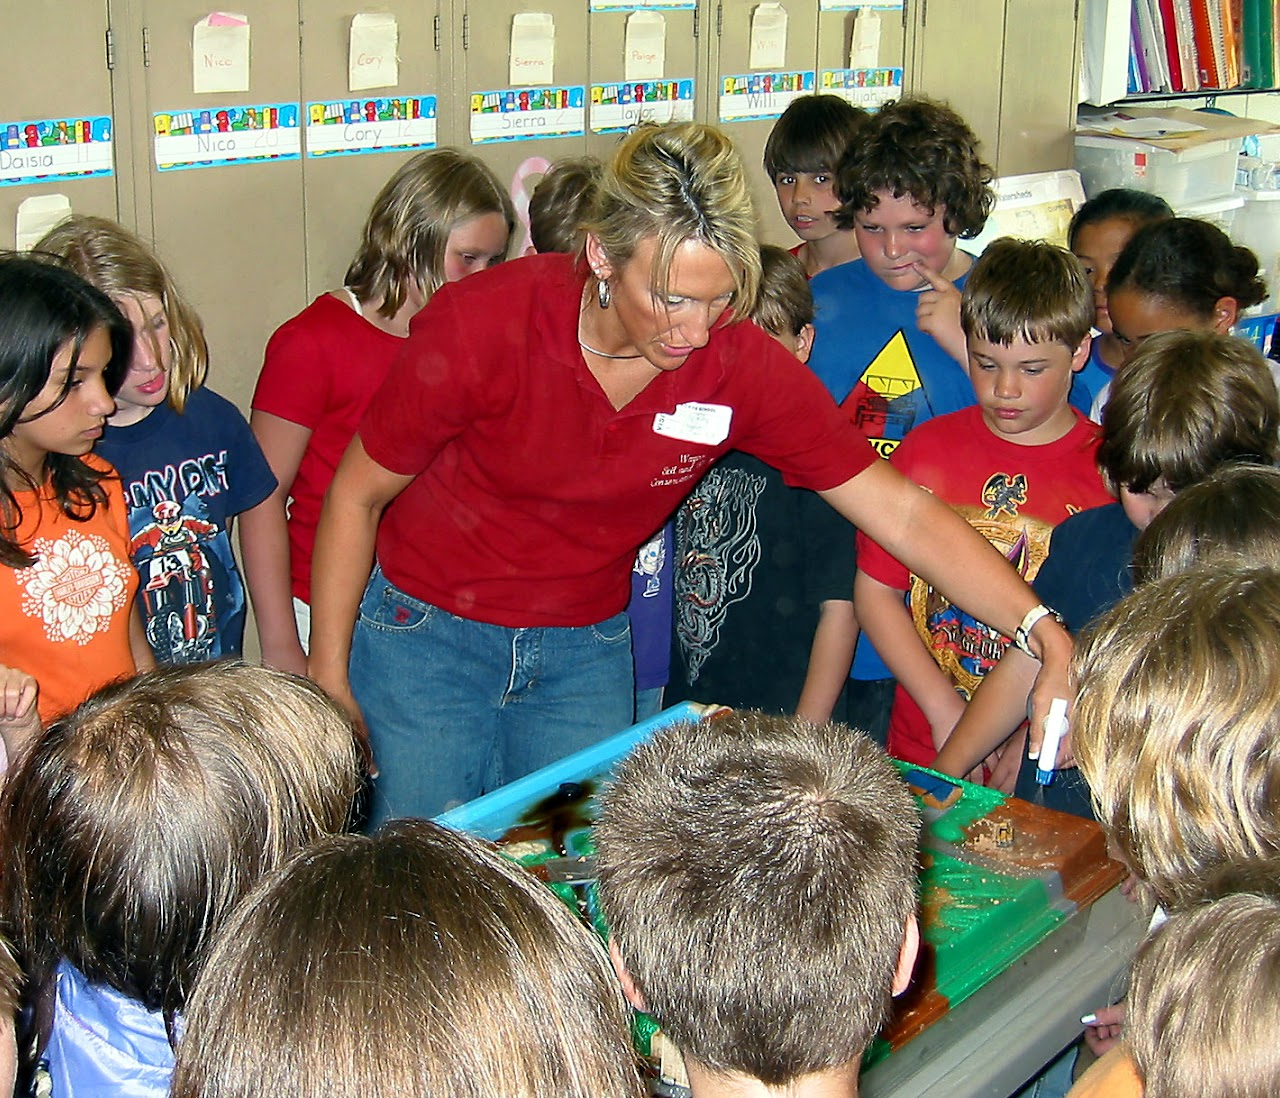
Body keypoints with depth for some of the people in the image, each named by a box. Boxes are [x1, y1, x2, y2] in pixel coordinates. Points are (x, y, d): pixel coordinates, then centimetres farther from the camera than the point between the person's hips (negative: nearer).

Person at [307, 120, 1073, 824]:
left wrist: (1040, 629, -25)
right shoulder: (480, 328, -25)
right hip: (427, 633, -2)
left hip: (586, 650, 3)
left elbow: (900, 511, -14)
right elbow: (357, 495, -11)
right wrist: (329, 675, -8)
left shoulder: (744, 367, -18)